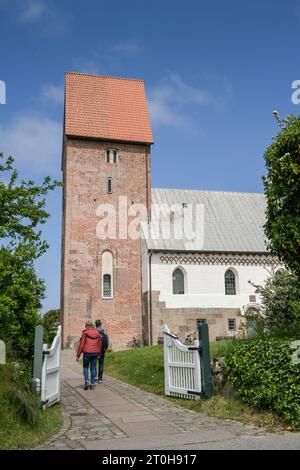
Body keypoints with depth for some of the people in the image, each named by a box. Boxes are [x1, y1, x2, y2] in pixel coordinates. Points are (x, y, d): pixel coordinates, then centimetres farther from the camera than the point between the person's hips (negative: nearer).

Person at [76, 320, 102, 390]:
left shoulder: (85, 333, -7)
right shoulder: (97, 333, 6)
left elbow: (81, 344, -7)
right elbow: (100, 344, 11)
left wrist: (78, 355, -1)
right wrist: (99, 354, 23)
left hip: (87, 353, -3)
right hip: (95, 353, 3)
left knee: (85, 367, 14)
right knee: (93, 368, 11)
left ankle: (87, 381, -1)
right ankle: (92, 384, 11)